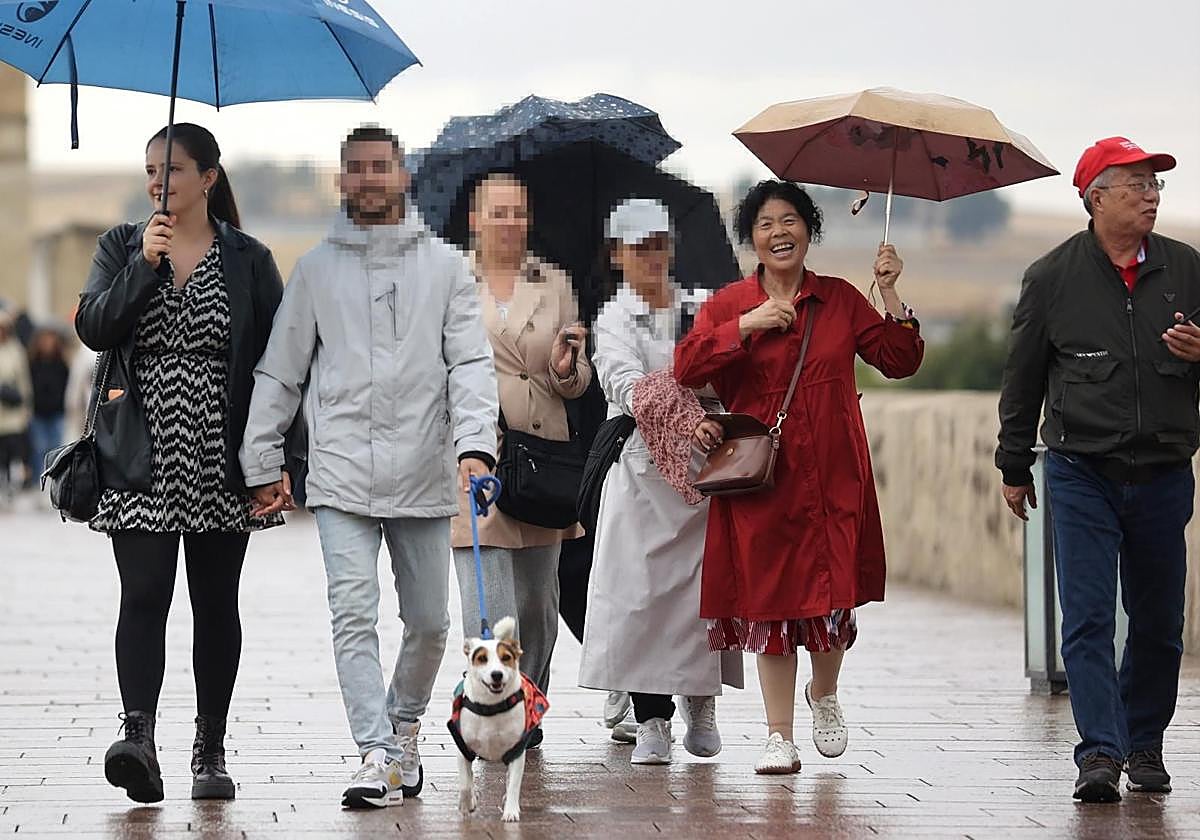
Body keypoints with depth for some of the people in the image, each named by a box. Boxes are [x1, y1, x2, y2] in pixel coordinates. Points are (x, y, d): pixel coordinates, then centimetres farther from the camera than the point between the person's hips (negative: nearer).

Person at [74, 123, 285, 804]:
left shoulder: (248, 259, 4)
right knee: (144, 595, -12)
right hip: (142, 460, 0)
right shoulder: (124, 247, 8)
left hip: (221, 462, 0)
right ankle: (139, 736, -22)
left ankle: (211, 749, 15)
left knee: (216, 602, 7)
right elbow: (93, 328, -4)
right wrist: (146, 265, -14)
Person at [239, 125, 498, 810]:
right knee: (355, 616, -11)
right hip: (342, 476, 0)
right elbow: (281, 373, 12)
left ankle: (404, 726, 32)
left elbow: (472, 363, -1)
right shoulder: (316, 270, 8)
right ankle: (378, 756, -12)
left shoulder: (445, 265, 6)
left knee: (429, 621, 8)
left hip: (424, 476, 0)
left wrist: (476, 445, -15)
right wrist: (265, 462, 8)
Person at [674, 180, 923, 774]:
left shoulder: (840, 300, 9)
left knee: (833, 592, 0)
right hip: (761, 478, -1)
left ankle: (824, 695, 31)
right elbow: (686, 368, -8)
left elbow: (899, 362, 5)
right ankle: (779, 736, 6)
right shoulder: (728, 304, 6)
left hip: (833, 476, 1)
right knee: (769, 598, -1)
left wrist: (890, 295, -5)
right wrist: (748, 325, -15)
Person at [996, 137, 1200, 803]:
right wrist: (1014, 467, 12)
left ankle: (1144, 744, 24)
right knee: (1087, 618, -10)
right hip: (1082, 473, -2)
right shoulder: (1053, 277, 2)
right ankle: (1100, 754, -12)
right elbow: (1023, 379, 9)